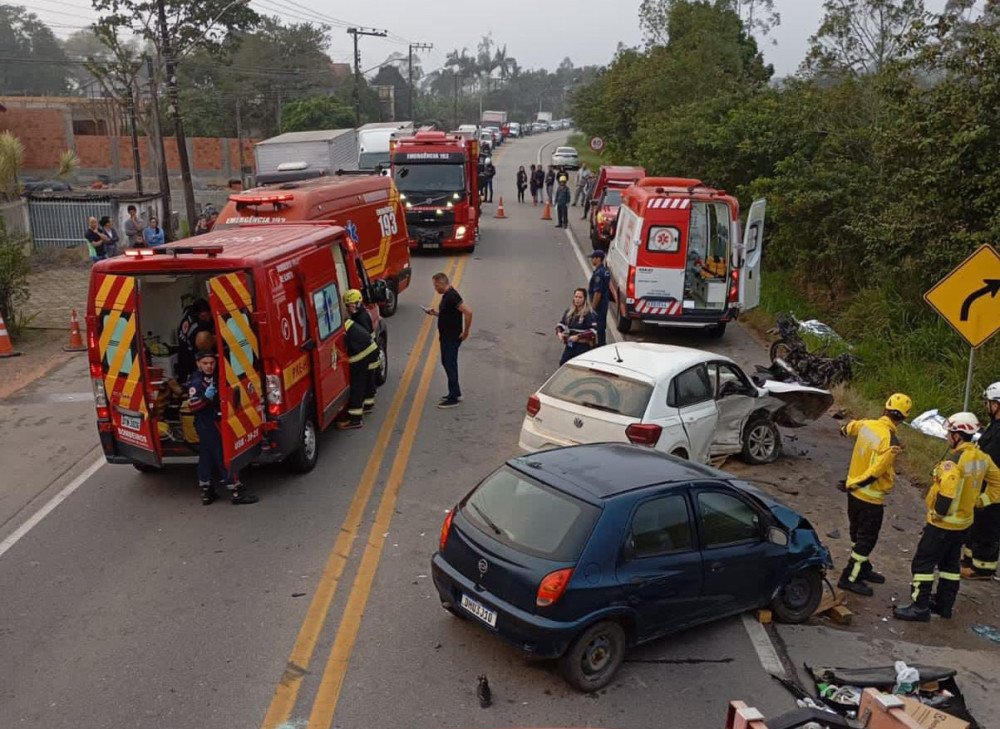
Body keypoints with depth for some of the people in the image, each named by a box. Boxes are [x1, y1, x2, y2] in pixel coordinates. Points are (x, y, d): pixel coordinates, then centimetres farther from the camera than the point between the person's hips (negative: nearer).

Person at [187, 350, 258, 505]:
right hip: (207, 424, -9)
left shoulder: (214, 378, 12)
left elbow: (219, 398, 29)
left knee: (206, 457, 12)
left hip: (216, 422, 9)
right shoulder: (196, 382, -14)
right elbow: (192, 406, -22)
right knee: (223, 456, -8)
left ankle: (206, 493, 19)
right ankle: (236, 492, -6)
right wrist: (205, 397, -36)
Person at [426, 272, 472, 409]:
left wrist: (466, 332, -21)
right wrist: (436, 313, 5)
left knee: (450, 365, -4)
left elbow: (468, 312, -29)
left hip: (452, 338, -10)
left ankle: (453, 398, 3)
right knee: (447, 363, 18)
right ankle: (456, 393, 28)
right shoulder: (446, 295, 10)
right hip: (446, 336, 10)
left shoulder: (452, 296, -21)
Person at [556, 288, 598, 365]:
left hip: (583, 345, -6)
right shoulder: (569, 312, 8)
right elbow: (561, 323, 17)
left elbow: (593, 331, -20)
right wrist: (559, 332, -5)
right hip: (570, 344, 6)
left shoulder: (589, 314, -13)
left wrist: (578, 336, -24)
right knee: (563, 363, 2)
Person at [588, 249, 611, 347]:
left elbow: (598, 292, -24)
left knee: (598, 325, -2)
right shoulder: (606, 270, 9)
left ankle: (600, 345, 3)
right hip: (604, 302, 10)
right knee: (602, 325, 18)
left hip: (598, 304, -10)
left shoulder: (598, 273, -22)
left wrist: (593, 306, -19)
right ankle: (603, 343, 28)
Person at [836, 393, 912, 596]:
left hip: (855, 493, 8)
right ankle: (850, 578, 12)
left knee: (858, 534, 22)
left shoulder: (866, 424, -6)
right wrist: (855, 485, -15)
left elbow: (851, 426, 18)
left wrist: (844, 431, 38)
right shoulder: (891, 441, -27)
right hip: (871, 498, -8)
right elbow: (875, 471, -27)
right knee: (866, 539, 5)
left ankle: (863, 569, 40)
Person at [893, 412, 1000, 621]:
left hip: (943, 524, -9)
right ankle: (944, 604, 30)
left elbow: (947, 492, -33)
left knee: (923, 563, 0)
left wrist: (936, 514, -19)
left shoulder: (954, 461, -25)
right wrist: (980, 501, 17)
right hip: (964, 522, 9)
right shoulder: (982, 458, 2)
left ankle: (920, 607, 3)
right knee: (950, 563, 20)